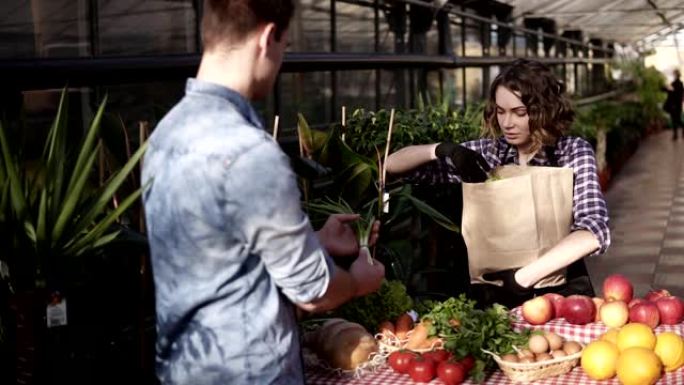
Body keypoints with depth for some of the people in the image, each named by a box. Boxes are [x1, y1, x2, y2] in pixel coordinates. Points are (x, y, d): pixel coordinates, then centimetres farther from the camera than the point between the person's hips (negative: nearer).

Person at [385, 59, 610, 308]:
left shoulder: (573, 152, -5)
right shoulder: (486, 152, 1)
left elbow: (594, 232, -21)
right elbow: (393, 165, 1)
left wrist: (523, 277, -30)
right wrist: (442, 150, -17)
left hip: (559, 293, 0)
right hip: (495, 293, 1)